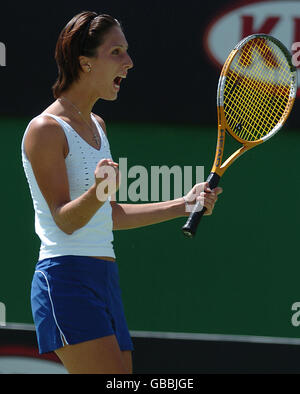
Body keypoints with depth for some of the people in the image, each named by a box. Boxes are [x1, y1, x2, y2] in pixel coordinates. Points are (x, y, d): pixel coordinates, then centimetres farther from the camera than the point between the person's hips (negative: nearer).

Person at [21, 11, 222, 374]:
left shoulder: (96, 126, 18)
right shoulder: (45, 130, -9)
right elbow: (65, 219, -15)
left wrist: (184, 204, 24)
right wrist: (97, 191, -34)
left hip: (105, 283, 9)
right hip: (66, 279, -9)